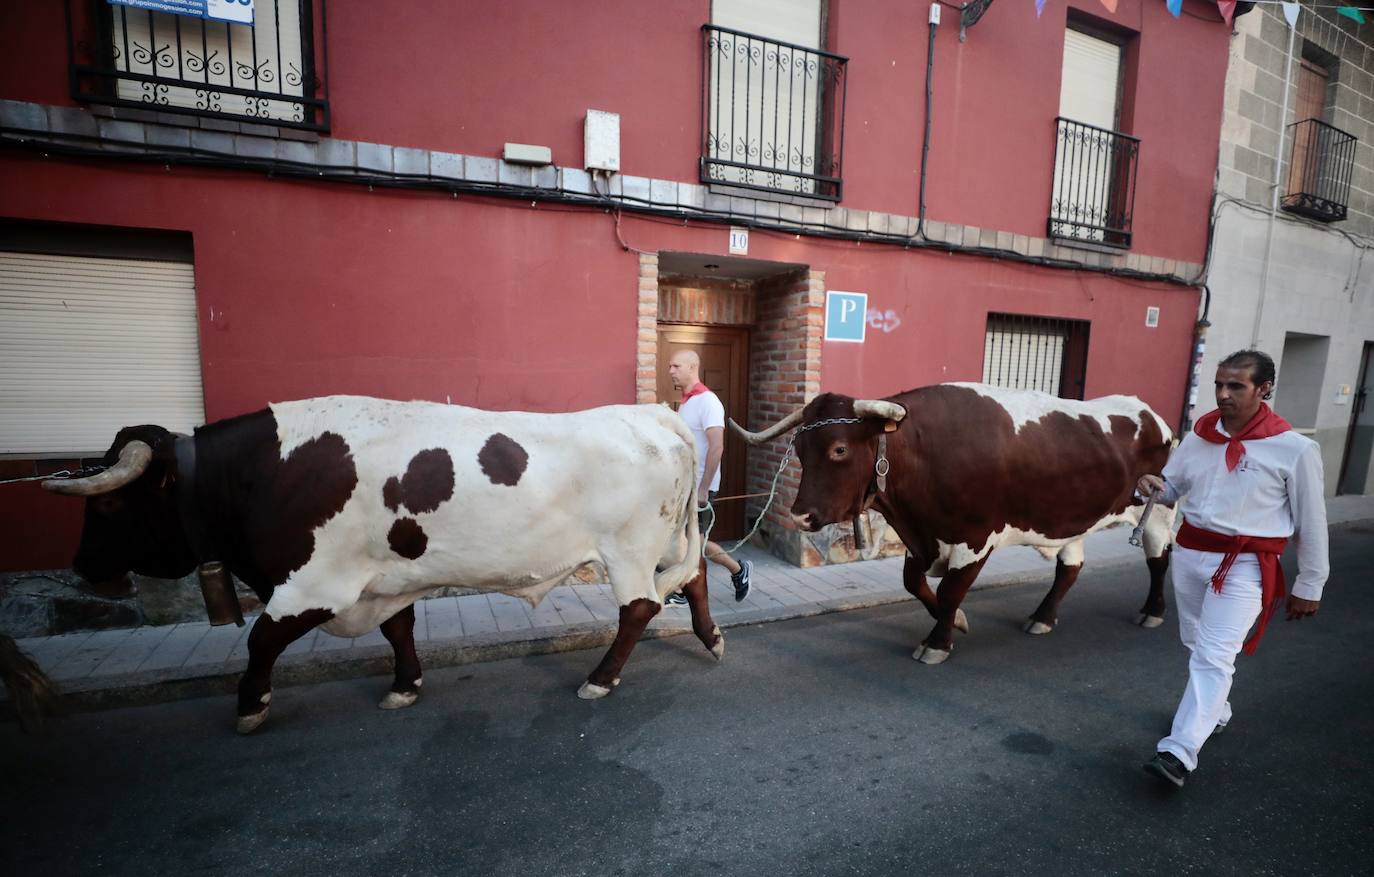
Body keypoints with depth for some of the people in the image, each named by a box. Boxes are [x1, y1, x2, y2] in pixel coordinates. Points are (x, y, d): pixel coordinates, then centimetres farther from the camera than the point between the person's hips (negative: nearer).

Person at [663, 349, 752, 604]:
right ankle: (681, 592, 19)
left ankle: (739, 570, 21)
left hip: (698, 486, -8)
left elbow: (716, 447, -23)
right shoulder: (685, 402, 11)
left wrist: (703, 488, -24)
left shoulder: (707, 401, -16)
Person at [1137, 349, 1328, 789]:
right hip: (1189, 553, 6)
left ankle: (1179, 752, -12)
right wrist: (1154, 487, -15)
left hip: (1244, 565, -6)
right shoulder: (1199, 435, 2)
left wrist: (1309, 585, 1)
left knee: (1214, 657, -12)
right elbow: (1173, 487, 11)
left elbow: (1311, 521, -4)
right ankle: (1214, 712, 44)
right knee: (1197, 645, 21)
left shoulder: (1295, 449, -11)